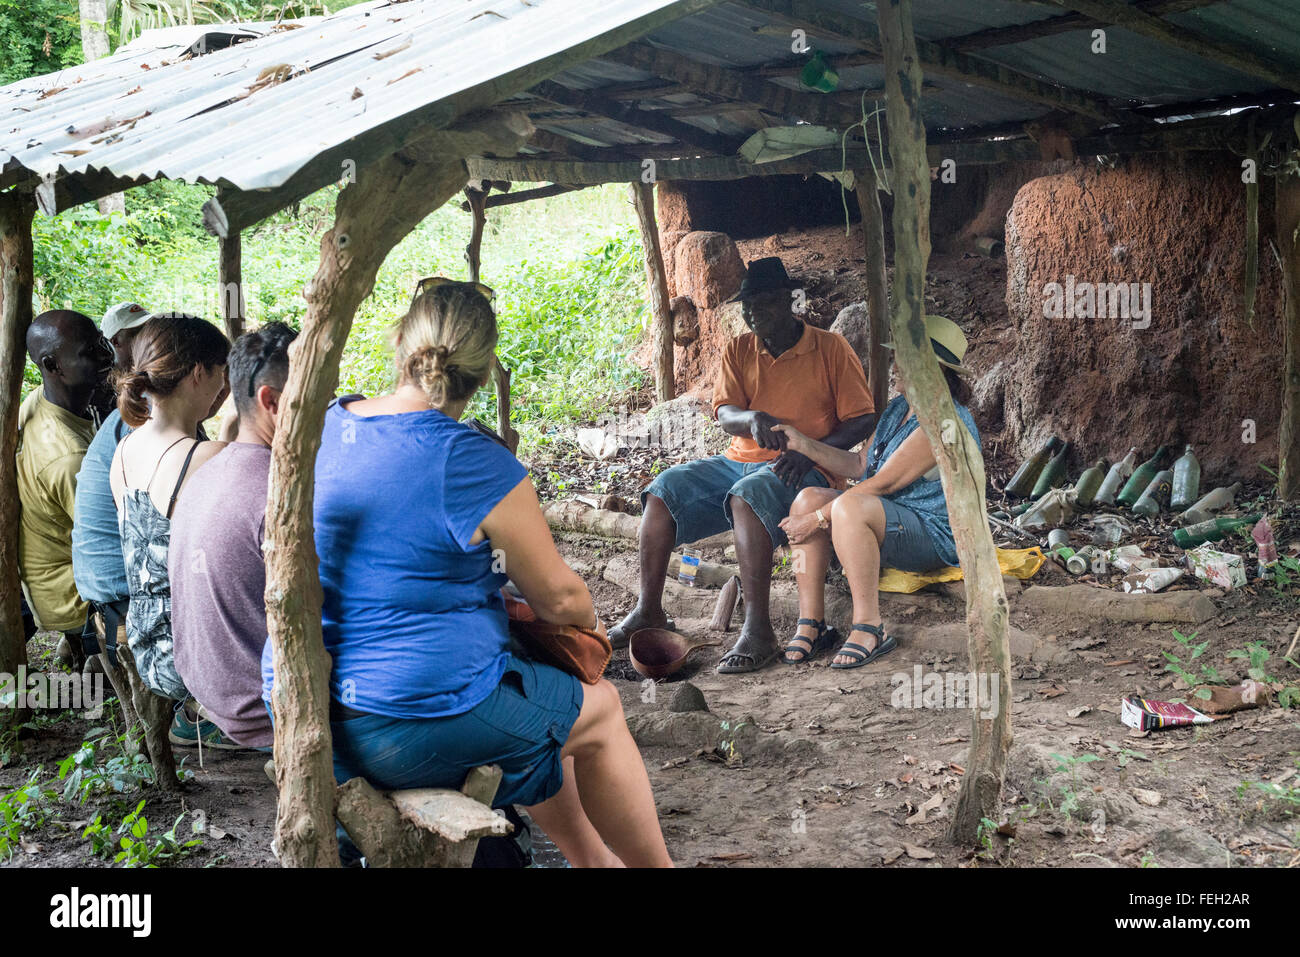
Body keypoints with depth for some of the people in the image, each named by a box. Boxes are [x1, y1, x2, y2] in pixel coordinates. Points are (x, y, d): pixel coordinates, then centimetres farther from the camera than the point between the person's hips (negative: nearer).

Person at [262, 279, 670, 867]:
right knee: (599, 709, 18)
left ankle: (589, 857, 45)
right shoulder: (479, 467, -19)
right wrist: (589, 621, 14)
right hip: (418, 726, -8)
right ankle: (653, 863, 31)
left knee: (537, 706, 31)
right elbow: (558, 598, -6)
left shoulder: (326, 429, 2)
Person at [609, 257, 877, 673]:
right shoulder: (738, 351, 14)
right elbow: (724, 415, 1)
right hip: (740, 461, 6)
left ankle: (758, 629, -38)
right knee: (665, 489, -15)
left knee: (748, 494, -37)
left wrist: (811, 451, -18)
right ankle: (648, 611, -12)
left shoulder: (830, 349, 2)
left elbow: (862, 419, -3)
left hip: (804, 471, -6)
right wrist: (753, 418, -24)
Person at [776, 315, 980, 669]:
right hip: (891, 524, 10)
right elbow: (859, 464, 15)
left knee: (850, 506, -34)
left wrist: (819, 518, -20)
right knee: (808, 498, -8)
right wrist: (804, 444, 2)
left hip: (936, 537, -10)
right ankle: (811, 623, -10)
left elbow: (884, 483, -22)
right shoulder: (899, 407, 13)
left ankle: (869, 628, -27)